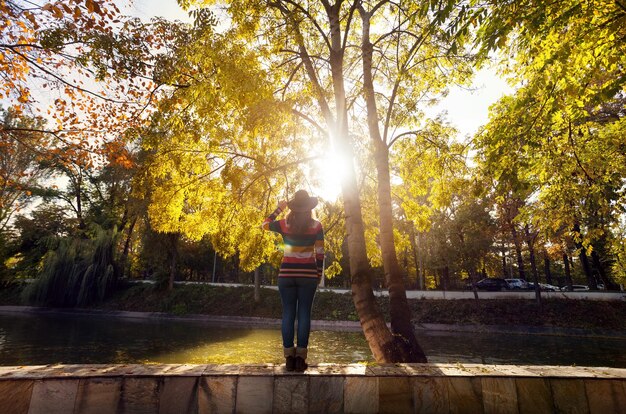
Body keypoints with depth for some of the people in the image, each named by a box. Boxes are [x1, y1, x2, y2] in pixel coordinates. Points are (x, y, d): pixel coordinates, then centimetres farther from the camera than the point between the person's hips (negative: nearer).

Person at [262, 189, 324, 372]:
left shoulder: (284, 224, -2)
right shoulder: (316, 226, -3)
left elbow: (265, 224, 17)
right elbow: (320, 253, -3)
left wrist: (278, 209, 22)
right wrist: (319, 275, 7)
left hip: (287, 273, 1)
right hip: (308, 274, 0)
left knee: (288, 314, 6)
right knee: (304, 314, 5)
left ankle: (289, 358, 9)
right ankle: (300, 358, 7)